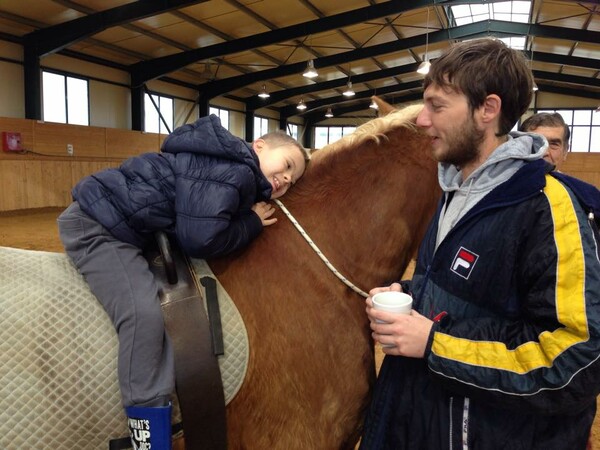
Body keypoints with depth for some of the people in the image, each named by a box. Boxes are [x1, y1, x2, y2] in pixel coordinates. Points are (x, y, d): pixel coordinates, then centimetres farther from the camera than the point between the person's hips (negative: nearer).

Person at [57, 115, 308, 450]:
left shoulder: (235, 175, 14)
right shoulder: (235, 169, -19)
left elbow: (191, 231, 12)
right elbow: (200, 240, -26)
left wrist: (249, 219, 5)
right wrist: (252, 223, -11)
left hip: (113, 221, 11)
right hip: (98, 224, -11)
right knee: (144, 314, -24)